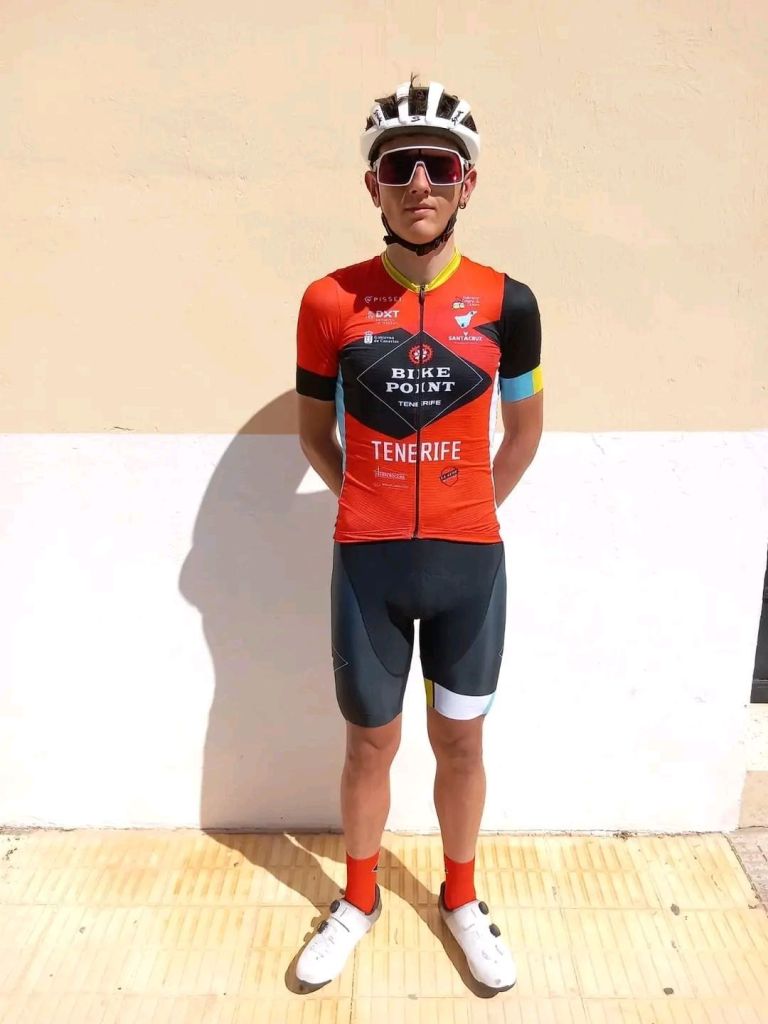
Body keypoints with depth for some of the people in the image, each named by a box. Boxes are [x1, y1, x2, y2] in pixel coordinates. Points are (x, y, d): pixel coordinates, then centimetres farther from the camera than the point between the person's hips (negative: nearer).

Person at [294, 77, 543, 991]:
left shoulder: (506, 303, -4)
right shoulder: (330, 302, -5)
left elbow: (524, 428, 10)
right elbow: (314, 430, 8)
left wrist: (470, 511, 9)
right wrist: (373, 505, 8)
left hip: (470, 561, 1)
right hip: (367, 562, 0)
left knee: (460, 743, 15)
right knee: (371, 743, 15)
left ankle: (461, 900, 41)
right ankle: (359, 900, 40)